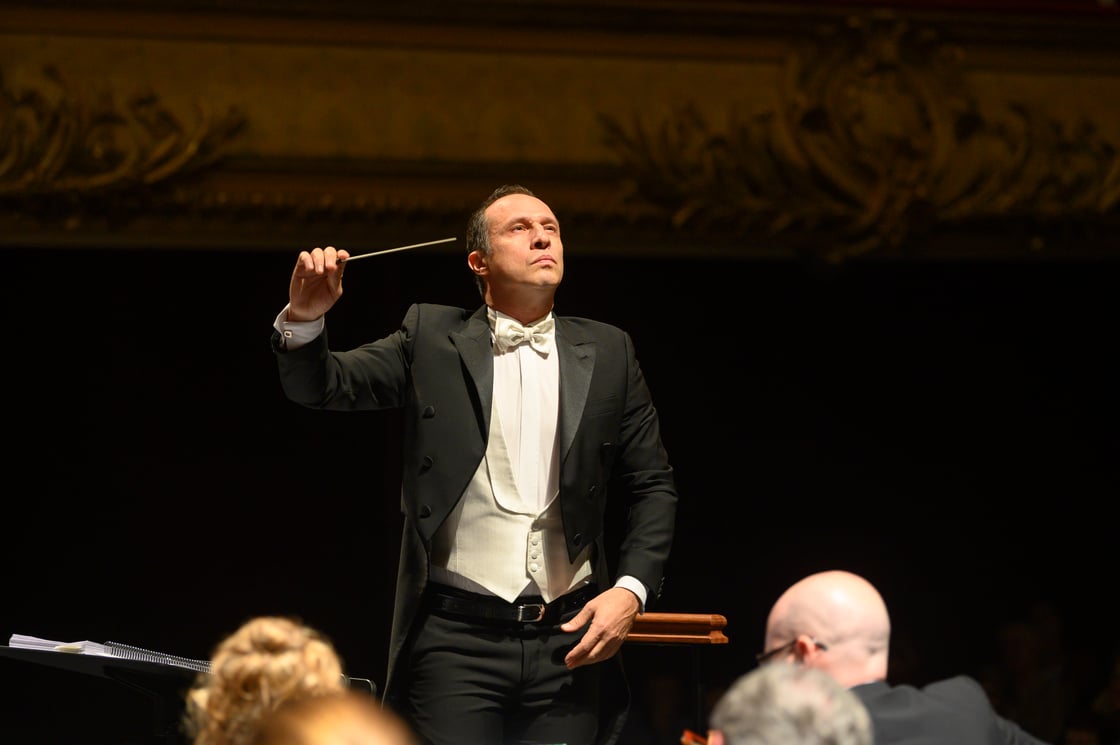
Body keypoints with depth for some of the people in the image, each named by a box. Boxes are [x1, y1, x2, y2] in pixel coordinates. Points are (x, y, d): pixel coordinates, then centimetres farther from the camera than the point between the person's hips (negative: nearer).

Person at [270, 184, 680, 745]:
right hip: (457, 640, -2)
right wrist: (303, 319, -21)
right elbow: (321, 386, 1)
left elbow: (652, 487, 12)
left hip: (568, 639, 2)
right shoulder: (431, 339, 7)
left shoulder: (606, 353, 11)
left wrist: (632, 589, -2)